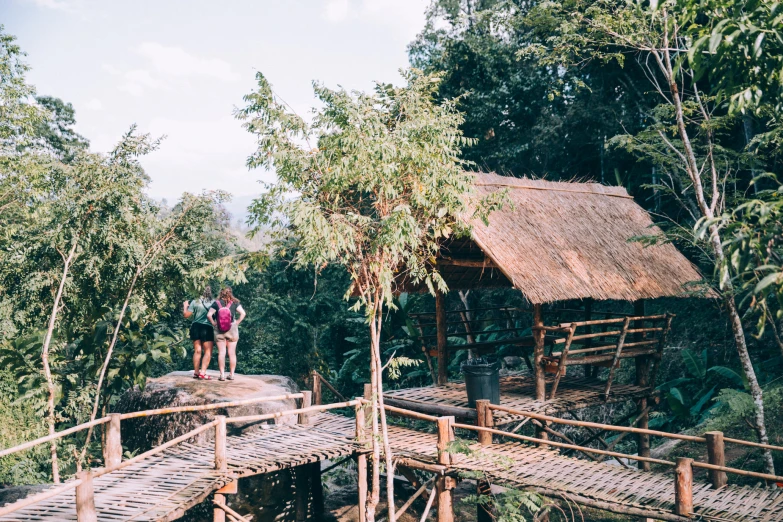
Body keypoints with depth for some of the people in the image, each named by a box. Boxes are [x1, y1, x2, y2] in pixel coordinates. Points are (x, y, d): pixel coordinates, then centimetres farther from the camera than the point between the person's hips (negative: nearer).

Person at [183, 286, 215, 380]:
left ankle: (196, 372, 14)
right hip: (207, 328, -2)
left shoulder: (195, 302, -3)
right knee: (208, 352, 4)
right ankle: (203, 372, -6)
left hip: (196, 327, 2)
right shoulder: (214, 303, -4)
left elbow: (186, 315, -2)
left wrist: (185, 306, 14)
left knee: (197, 351, 11)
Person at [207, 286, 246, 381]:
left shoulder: (216, 303, -4)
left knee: (221, 353, 3)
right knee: (232, 353, 7)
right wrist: (237, 322, -1)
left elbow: (209, 315, -11)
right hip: (232, 330, 0)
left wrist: (213, 323, 0)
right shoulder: (234, 303, -3)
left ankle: (222, 375, 1)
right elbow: (243, 313, -10)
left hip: (219, 331, 0)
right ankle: (231, 374, 10)